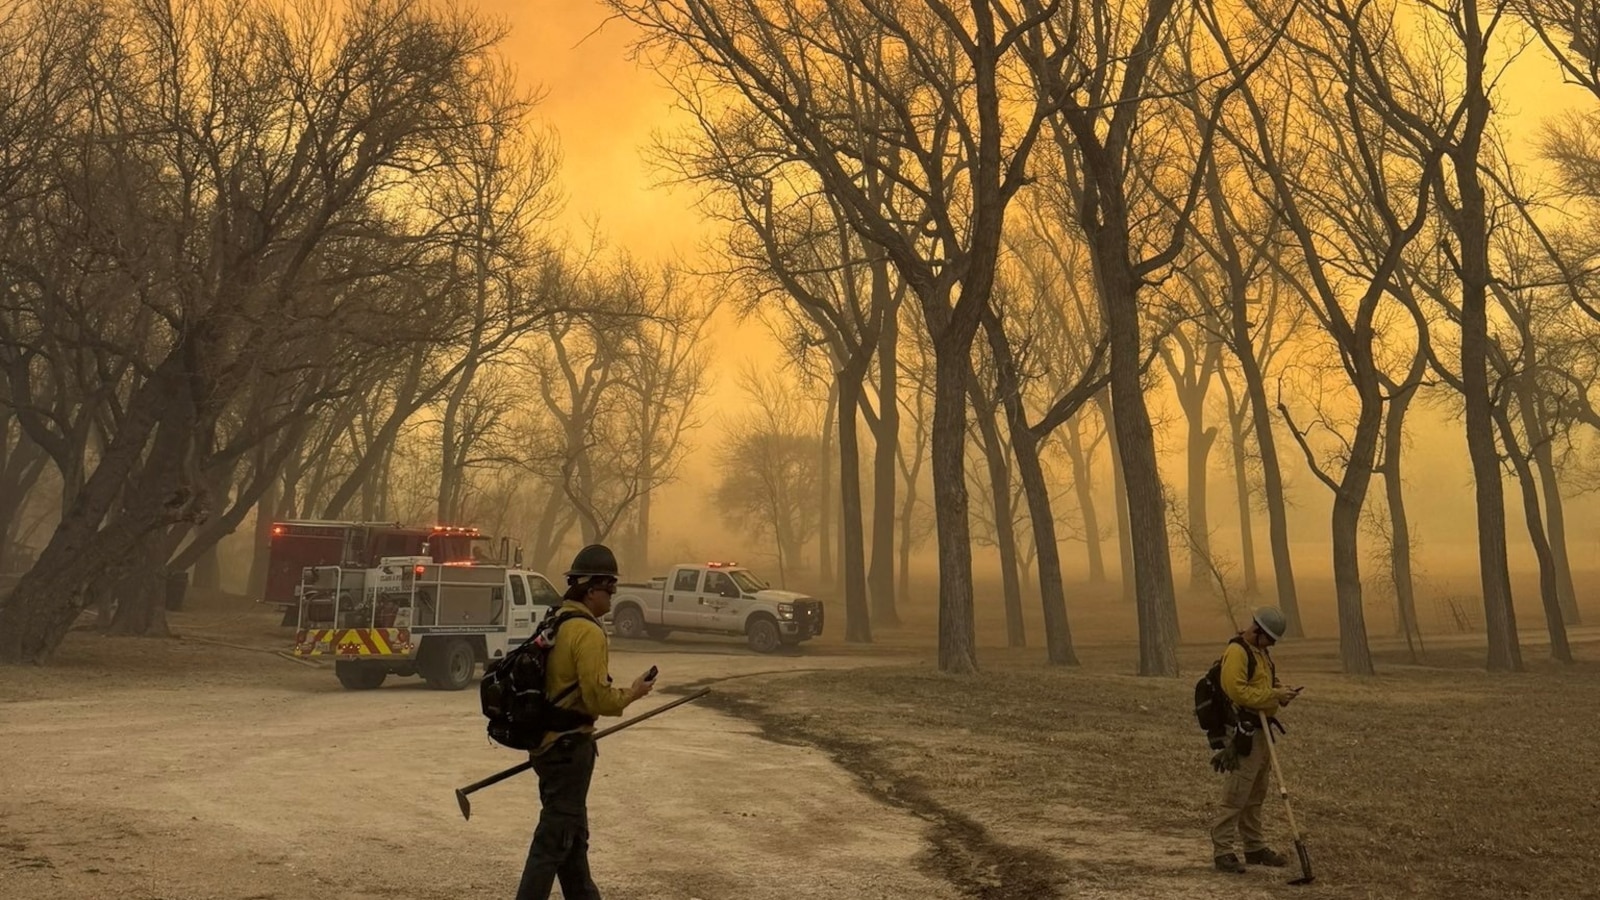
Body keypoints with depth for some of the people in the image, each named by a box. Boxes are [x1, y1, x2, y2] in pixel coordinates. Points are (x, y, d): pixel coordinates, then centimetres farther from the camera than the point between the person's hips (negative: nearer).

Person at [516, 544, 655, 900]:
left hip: (549, 741, 10)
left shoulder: (556, 622, 11)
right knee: (555, 839, -3)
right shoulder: (588, 632, -19)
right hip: (569, 746, -10)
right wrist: (633, 693, -6)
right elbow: (599, 698, -23)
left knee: (573, 833, 20)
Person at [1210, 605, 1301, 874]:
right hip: (1244, 732, -10)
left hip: (1262, 730, 10)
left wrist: (1281, 692, 5)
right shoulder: (1236, 651, -16)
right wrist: (1273, 695, -21)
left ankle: (1254, 847, 26)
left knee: (1256, 795, 17)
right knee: (1236, 794, -8)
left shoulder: (1261, 651, 15)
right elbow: (1237, 691, -25)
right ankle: (1222, 851, -4)